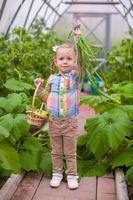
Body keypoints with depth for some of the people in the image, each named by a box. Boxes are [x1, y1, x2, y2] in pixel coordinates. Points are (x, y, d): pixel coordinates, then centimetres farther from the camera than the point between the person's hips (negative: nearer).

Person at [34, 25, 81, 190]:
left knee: (70, 152, 10)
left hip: (70, 121, -2)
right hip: (54, 121, 3)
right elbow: (46, 98, 9)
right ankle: (57, 173, 32)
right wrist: (40, 87, -7)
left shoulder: (75, 75, -5)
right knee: (56, 151, 16)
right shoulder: (52, 79, 2)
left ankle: (72, 175, 25)